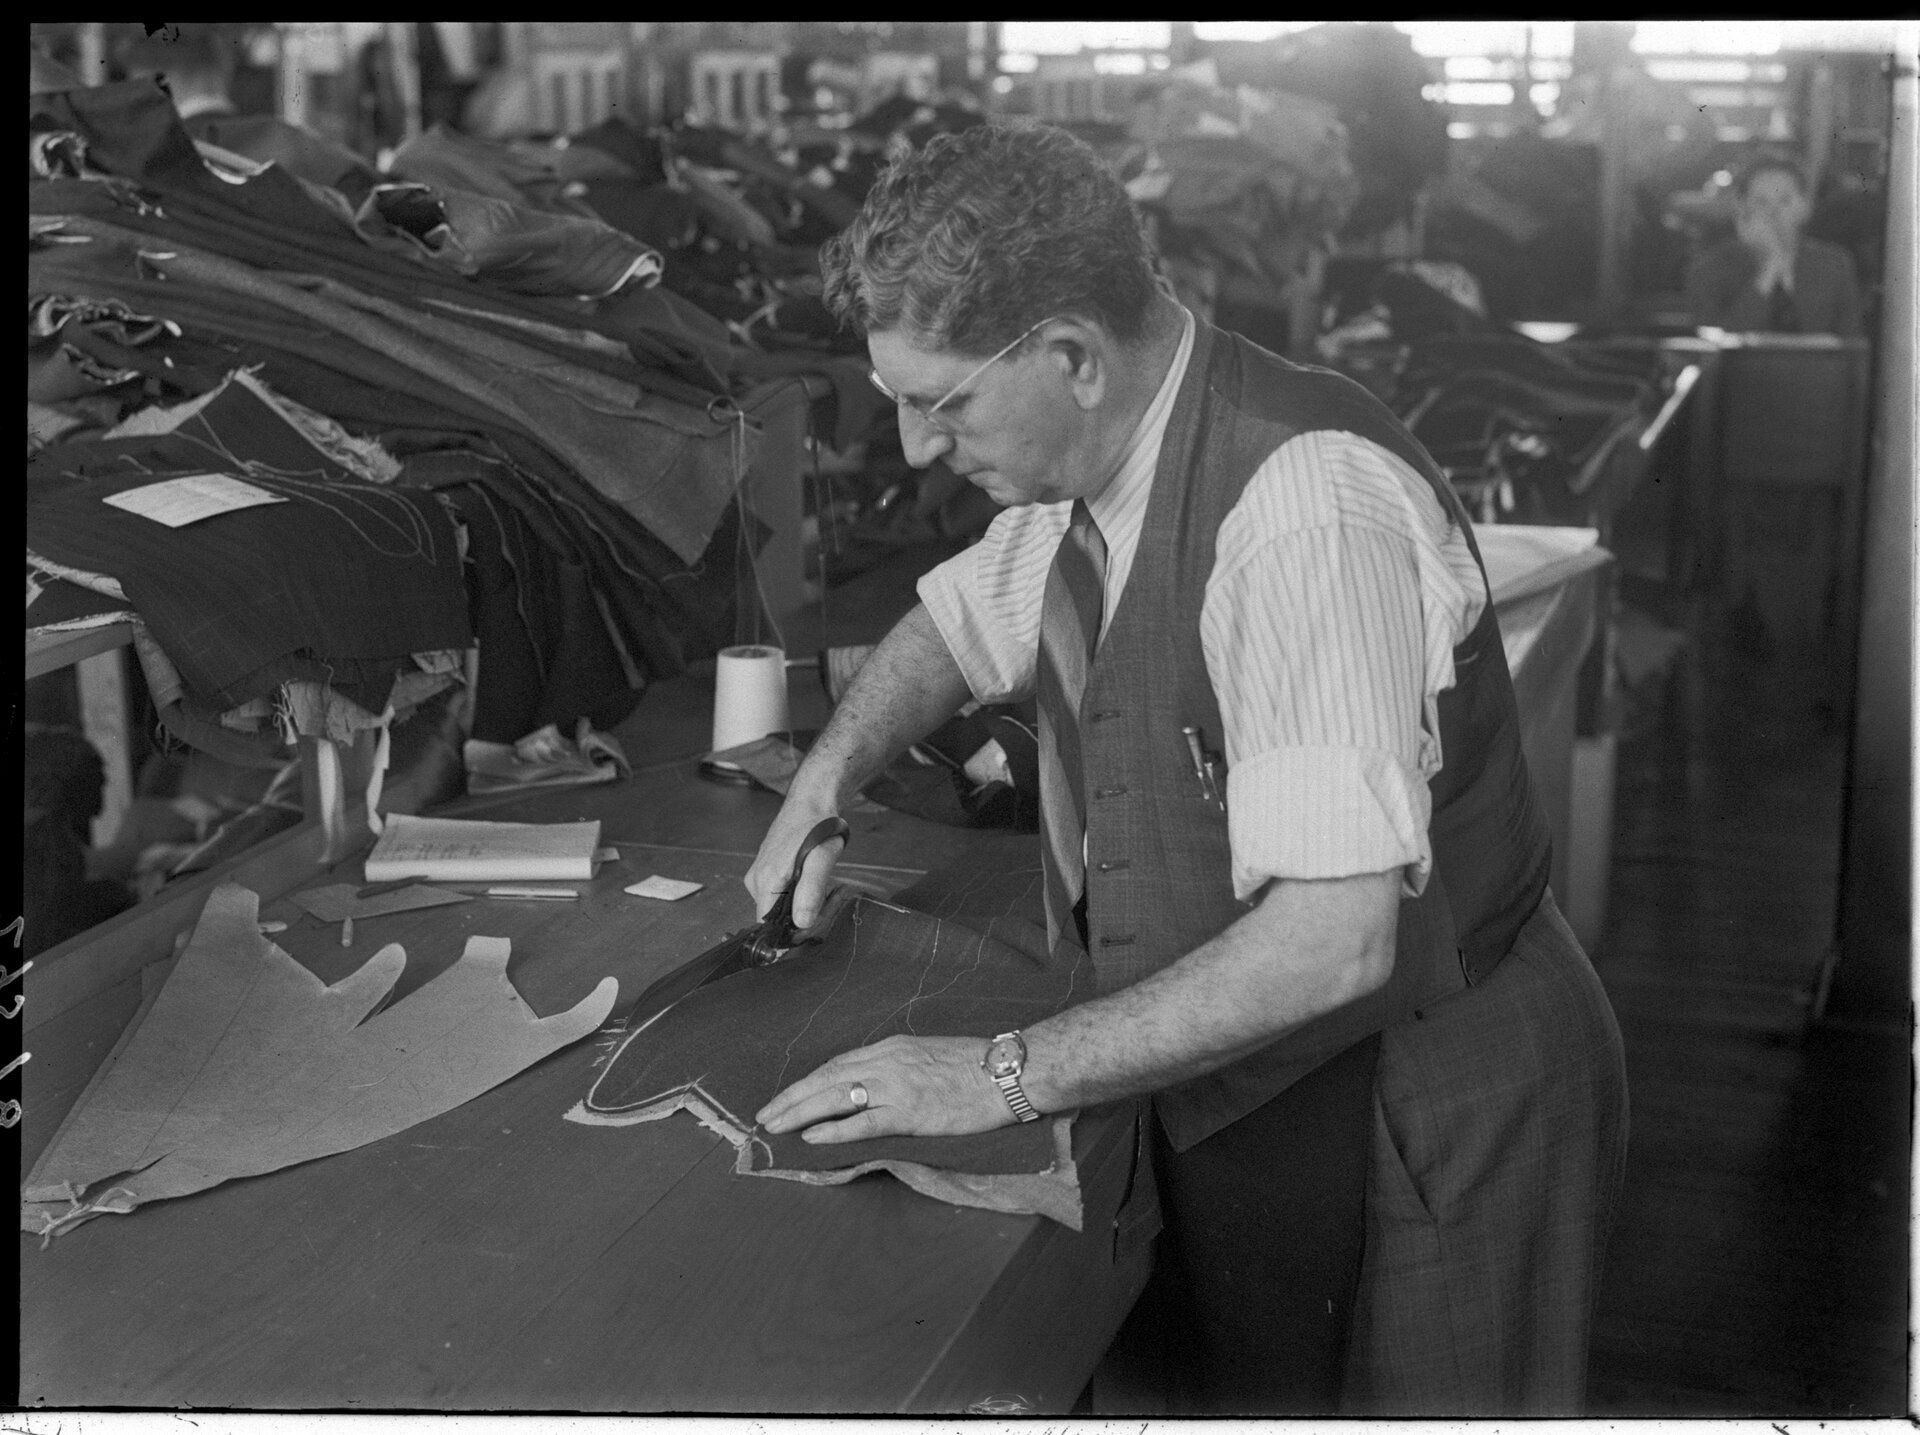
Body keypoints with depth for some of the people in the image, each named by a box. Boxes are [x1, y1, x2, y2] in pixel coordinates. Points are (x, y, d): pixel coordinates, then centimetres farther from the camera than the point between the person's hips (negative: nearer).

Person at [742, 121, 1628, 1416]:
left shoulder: (1309, 499, -29)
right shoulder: (1097, 468, -4)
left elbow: (1335, 939, -34)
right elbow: (962, 620, 19)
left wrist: (1003, 1077, -28)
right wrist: (828, 782, 2)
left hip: (1431, 1116, -7)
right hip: (1241, 1099, 7)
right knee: (1237, 1389, 20)